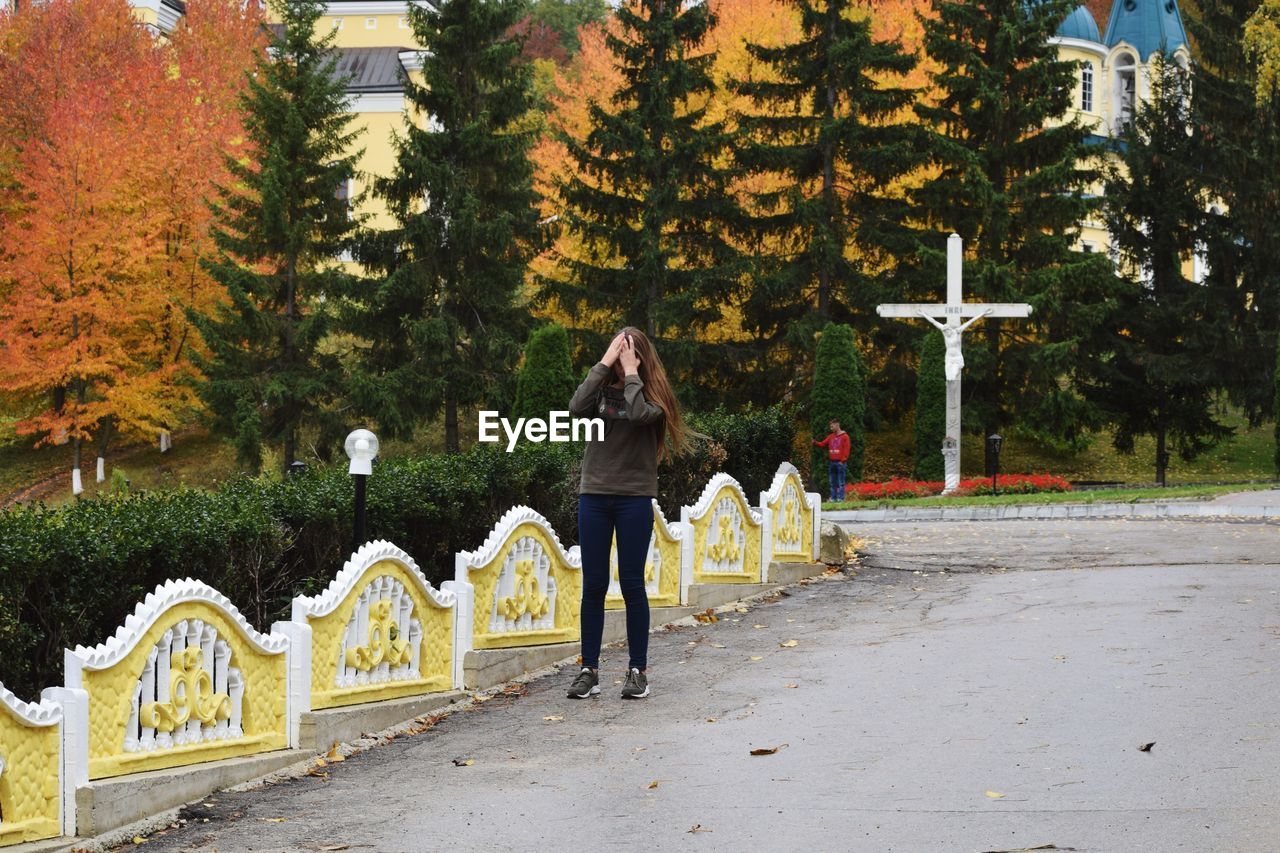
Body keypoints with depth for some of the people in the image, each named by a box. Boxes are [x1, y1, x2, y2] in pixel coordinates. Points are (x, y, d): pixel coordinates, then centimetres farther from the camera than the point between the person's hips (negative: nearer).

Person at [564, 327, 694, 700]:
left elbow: (641, 413, -22)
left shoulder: (651, 393, 1)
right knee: (593, 585, 3)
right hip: (594, 494, 2)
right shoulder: (601, 389, 6)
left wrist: (631, 373, -11)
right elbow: (576, 407, -15)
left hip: (634, 497, -2)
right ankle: (589, 670, 7)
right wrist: (604, 364, -13)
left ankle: (638, 670, 8)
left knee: (632, 585, 1)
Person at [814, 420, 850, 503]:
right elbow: (823, 444, 14)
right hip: (832, 462, 6)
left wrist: (843, 461, -13)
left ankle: (841, 498, -8)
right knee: (832, 482, 7)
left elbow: (846, 449, -7)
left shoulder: (844, 436, -1)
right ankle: (833, 498, 10)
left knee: (841, 482, -7)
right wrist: (815, 443, -5)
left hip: (840, 462, -6)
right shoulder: (831, 436, 16)